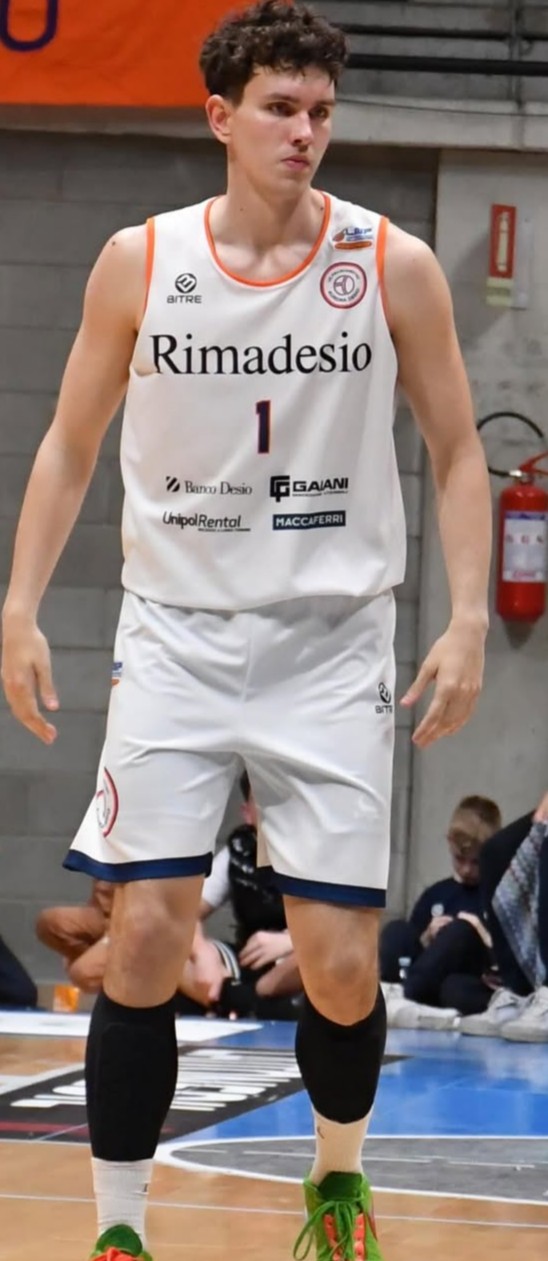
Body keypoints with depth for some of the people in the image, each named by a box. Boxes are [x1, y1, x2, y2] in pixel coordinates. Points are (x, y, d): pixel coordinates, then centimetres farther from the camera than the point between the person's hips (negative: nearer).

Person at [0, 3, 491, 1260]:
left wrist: (469, 615, -8)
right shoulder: (139, 262, -1)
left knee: (340, 960, -2)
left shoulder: (393, 267, -3)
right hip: (177, 634, 1)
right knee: (146, 936, -7)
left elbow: (457, 452, 3)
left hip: (334, 641, 0)